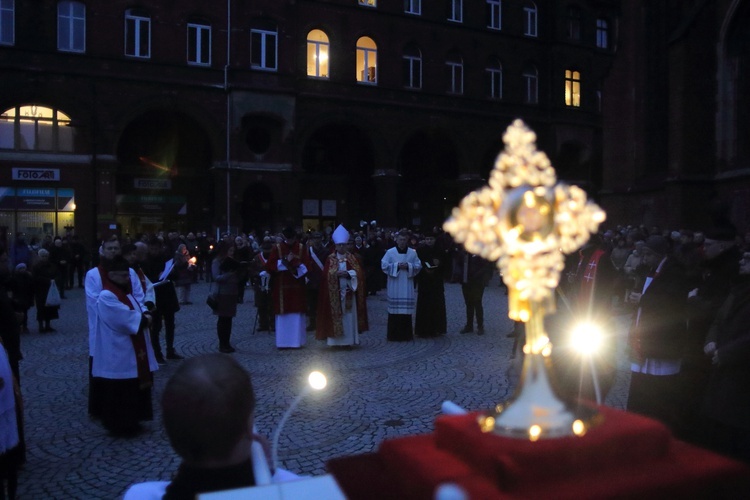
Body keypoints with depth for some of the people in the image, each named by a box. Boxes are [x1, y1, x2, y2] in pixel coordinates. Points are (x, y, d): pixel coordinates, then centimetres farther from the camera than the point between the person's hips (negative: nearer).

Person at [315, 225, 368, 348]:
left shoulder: (352, 258, 8)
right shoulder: (330, 259, 4)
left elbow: (359, 272, 0)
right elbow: (326, 274, -3)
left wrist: (348, 274, -15)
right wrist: (336, 274, -19)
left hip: (349, 291, 1)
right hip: (335, 292, -1)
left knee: (349, 316, 2)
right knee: (336, 315, -1)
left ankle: (349, 340, 8)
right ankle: (337, 341, 4)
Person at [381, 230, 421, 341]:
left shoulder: (412, 252, 7)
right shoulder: (390, 252, 1)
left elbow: (418, 266, 6)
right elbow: (384, 265, -2)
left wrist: (408, 266, -10)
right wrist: (396, 265, -12)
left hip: (407, 286, 2)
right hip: (394, 286, -2)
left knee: (407, 310, 2)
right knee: (394, 309, -2)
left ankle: (406, 333, 11)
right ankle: (393, 334, 6)